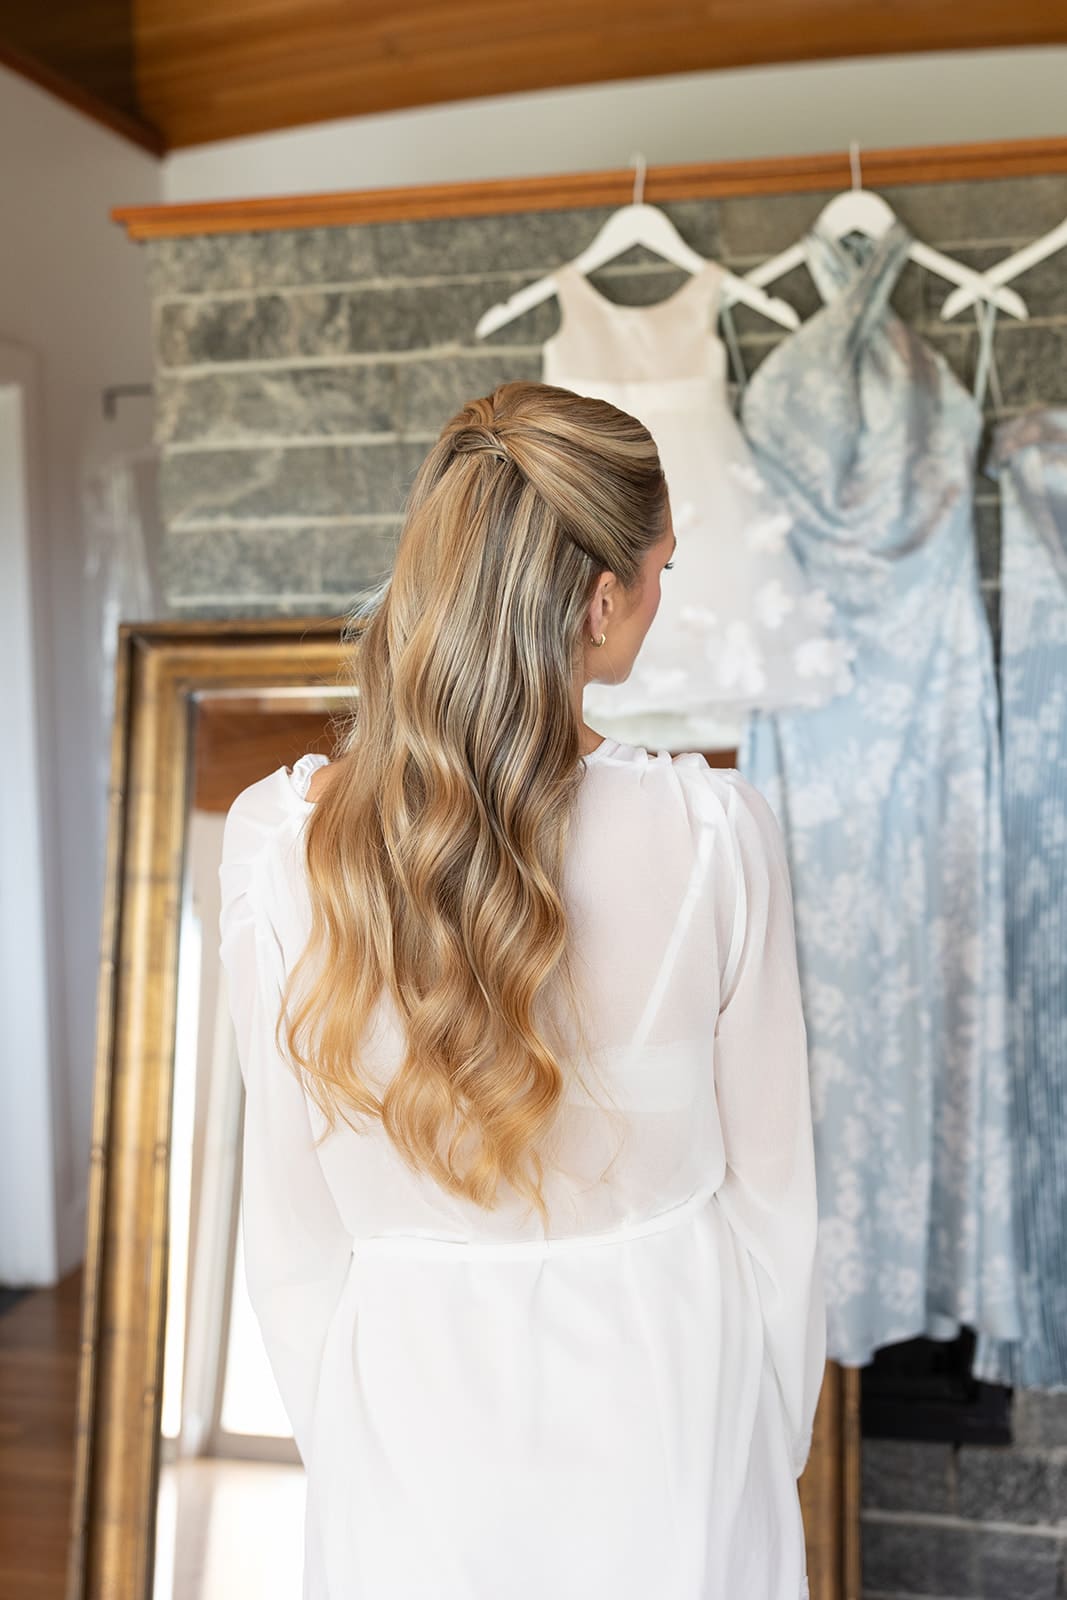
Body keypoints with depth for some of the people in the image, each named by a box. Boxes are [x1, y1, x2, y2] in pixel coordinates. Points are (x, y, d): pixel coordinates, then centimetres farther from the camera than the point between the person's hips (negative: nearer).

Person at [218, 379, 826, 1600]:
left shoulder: (276, 840, -17)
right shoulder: (712, 834, -21)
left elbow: (289, 1222, -7)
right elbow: (771, 1190, -9)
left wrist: (336, 1438, 10)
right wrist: (780, 1440, 8)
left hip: (412, 1419, 1)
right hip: (663, 1402, 0)